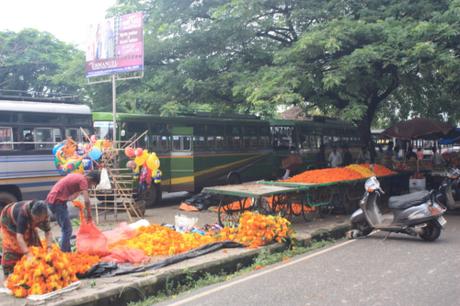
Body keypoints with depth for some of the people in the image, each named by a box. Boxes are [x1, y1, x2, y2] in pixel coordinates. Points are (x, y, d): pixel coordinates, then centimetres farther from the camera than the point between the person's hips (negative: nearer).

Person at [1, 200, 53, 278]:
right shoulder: (23, 213, -46)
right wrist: (28, 255, -57)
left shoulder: (42, 214, -31)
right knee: (12, 248, -14)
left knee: (33, 242, -1)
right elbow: (19, 237, -50)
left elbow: (48, 232, -26)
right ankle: (8, 276, -9)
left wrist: (49, 248, -41)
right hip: (9, 221, -5)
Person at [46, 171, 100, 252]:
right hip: (57, 201, -10)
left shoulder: (76, 176, 16)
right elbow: (86, 201, -20)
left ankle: (67, 251, 24)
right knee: (67, 229, -6)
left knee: (65, 228, 18)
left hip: (52, 199, 10)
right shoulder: (83, 180, -12)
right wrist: (89, 214, -8)